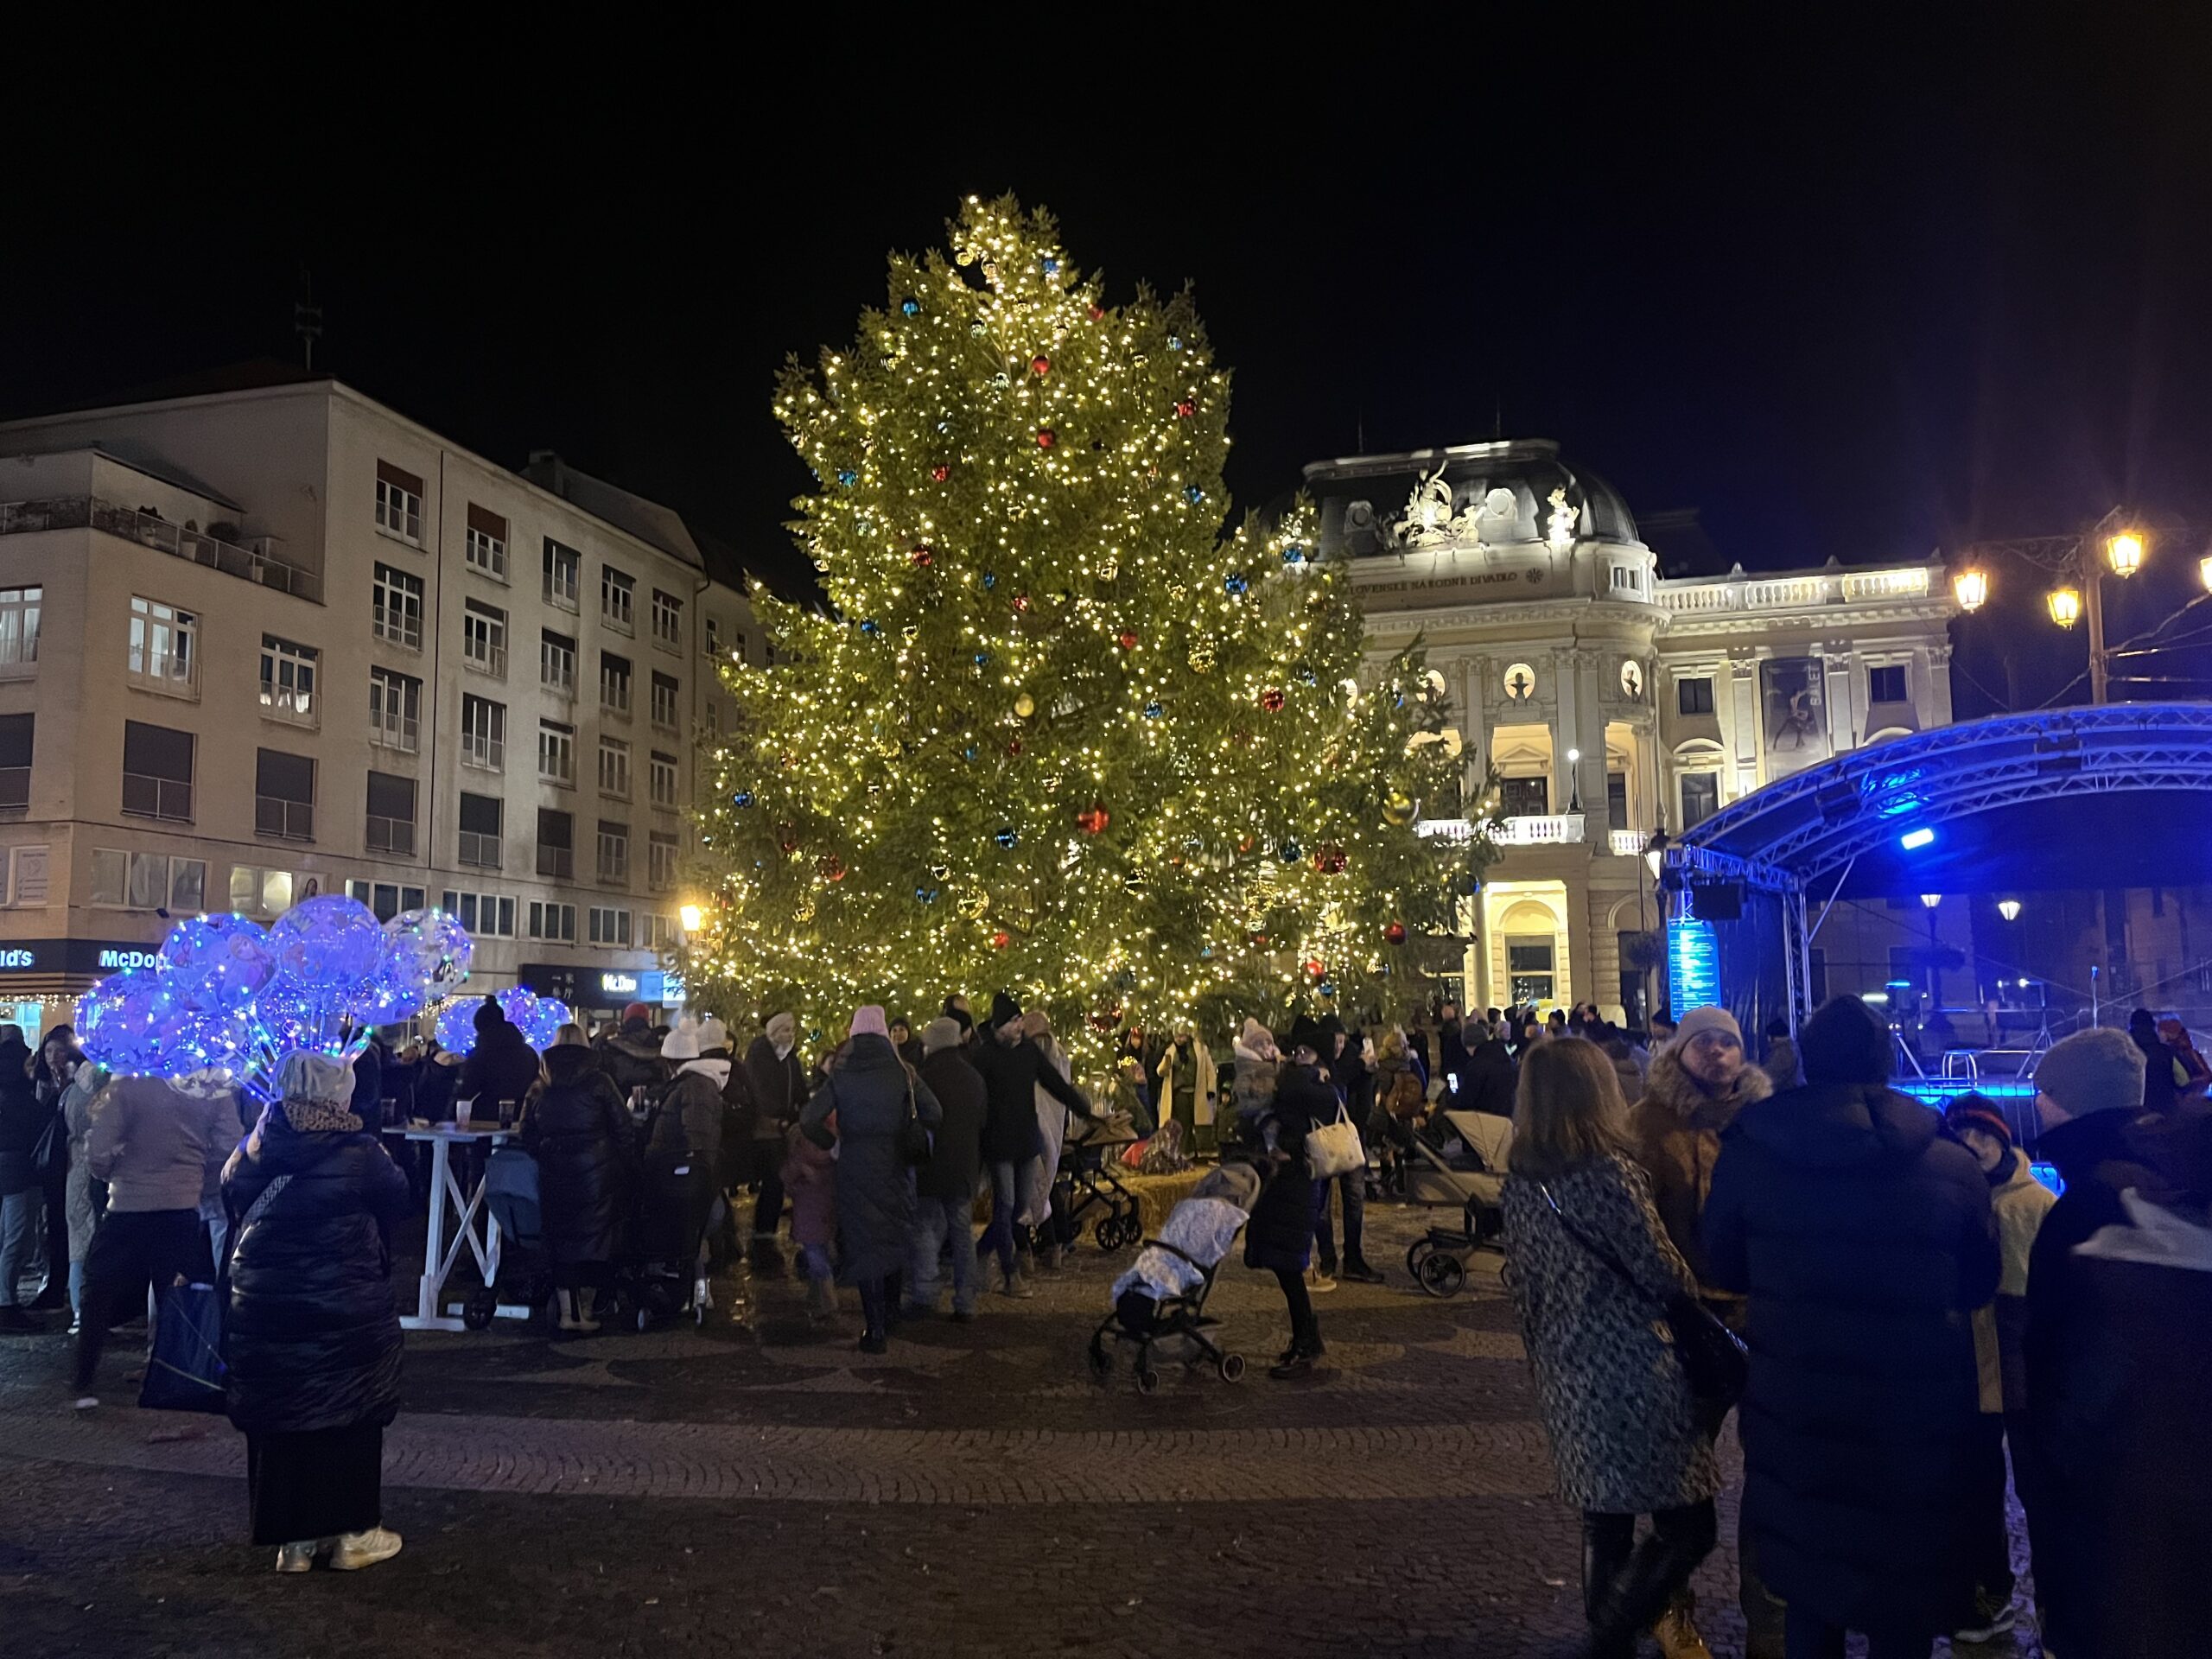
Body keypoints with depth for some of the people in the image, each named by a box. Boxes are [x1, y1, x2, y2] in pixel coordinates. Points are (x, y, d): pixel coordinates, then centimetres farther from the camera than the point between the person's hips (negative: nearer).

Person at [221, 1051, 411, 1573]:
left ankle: (293, 1540, 20)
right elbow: (397, 1201, -2)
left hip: (264, 1311, 4)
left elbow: (231, 1203, 14)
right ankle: (352, 1533, 17)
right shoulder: (359, 1153, -15)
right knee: (349, 1418, 9)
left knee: (277, 1418, 13)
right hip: (347, 1313, -4)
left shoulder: (252, 1153, -2)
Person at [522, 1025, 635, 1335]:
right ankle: (585, 1311, 11)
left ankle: (568, 1312, 8)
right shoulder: (599, 1083, -4)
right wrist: (629, 1174, 3)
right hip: (597, 1172, -3)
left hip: (554, 1177, 3)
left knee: (561, 1240, 9)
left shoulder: (541, 1089, 6)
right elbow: (624, 1131, -5)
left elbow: (528, 1138, 9)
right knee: (595, 1237, 7)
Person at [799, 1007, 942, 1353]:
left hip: (855, 1168, -1)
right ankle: (888, 1318, 27)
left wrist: (832, 1144, 4)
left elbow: (808, 1120, -11)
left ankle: (875, 1328, 2)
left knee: (864, 1243, 5)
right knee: (892, 1239, 18)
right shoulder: (901, 1072, -1)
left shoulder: (841, 1075, -2)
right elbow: (934, 1114, -10)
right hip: (894, 1166, 1)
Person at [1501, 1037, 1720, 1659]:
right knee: (1687, 1527, 4)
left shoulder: (1520, 1181, 3)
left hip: (1567, 1379, 7)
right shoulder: (1611, 1173, -18)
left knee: (1605, 1520, 19)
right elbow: (1665, 1274, -10)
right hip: (1636, 1374, -7)